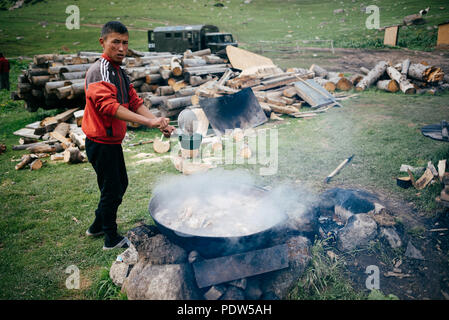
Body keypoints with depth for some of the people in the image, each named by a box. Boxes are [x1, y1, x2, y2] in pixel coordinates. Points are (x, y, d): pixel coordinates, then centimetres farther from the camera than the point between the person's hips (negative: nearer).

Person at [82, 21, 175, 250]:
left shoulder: (119, 72, 10)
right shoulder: (99, 71, -20)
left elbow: (135, 102, 6)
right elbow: (110, 106, -35)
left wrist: (159, 123, -8)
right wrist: (149, 122, -42)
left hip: (113, 141, 10)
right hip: (101, 143, -10)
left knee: (120, 184, 21)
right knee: (111, 190, 3)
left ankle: (97, 226, 39)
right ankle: (112, 239, 23)